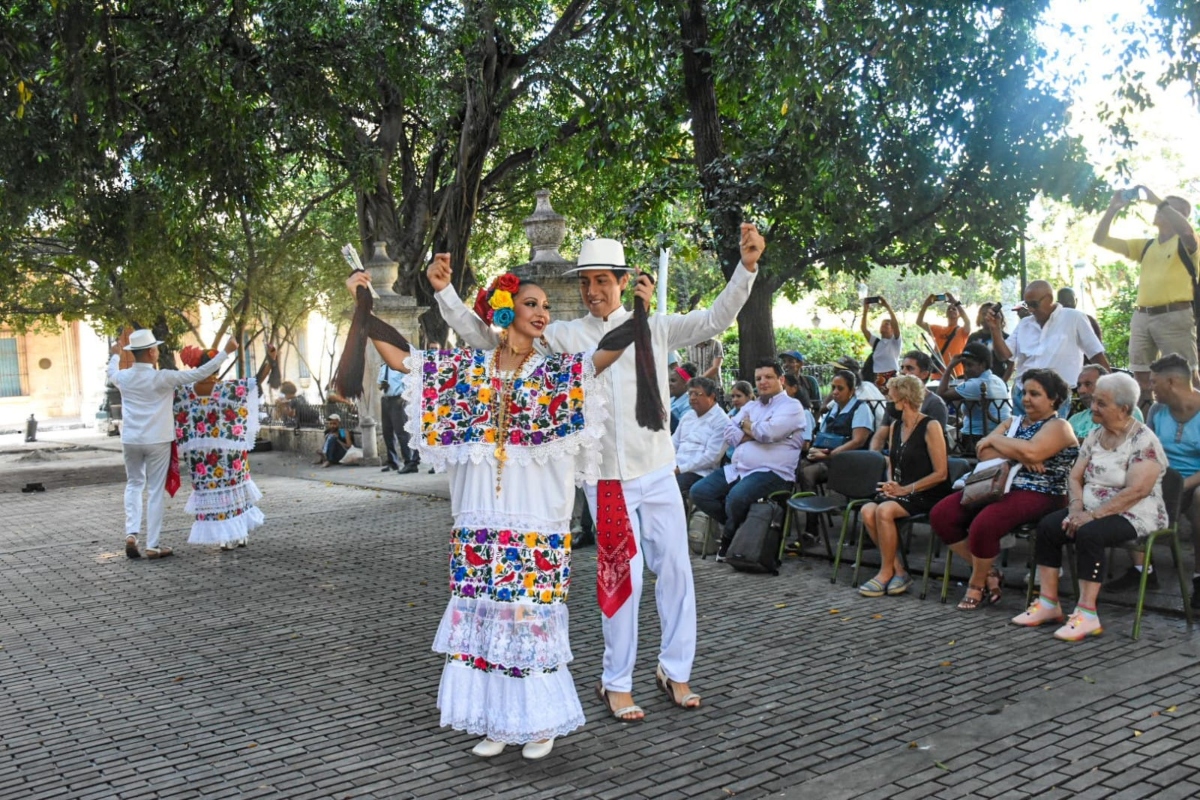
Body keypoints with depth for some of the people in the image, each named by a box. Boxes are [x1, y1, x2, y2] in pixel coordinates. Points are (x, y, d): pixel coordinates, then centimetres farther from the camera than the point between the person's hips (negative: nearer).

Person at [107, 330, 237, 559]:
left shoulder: (124, 377, 0)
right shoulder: (161, 378, -14)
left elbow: (111, 372, 27)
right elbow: (200, 373, -13)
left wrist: (115, 355, 48)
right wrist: (226, 351, -7)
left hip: (130, 440, 4)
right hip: (157, 441, -4)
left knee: (134, 484, 21)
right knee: (155, 491, 3)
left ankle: (131, 533, 4)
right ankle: (152, 546, 6)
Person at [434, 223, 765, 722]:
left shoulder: (654, 328, 5)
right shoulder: (564, 337, 2)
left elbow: (715, 320, 0)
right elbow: (485, 338, 2)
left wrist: (747, 267, -13)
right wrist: (445, 292, -7)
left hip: (658, 472, 2)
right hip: (606, 478, -2)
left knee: (676, 570, 7)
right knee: (622, 578, 1)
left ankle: (675, 672, 24)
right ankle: (616, 684, 16)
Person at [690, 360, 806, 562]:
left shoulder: (791, 406, 1)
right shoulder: (750, 406, 23)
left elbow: (768, 432, -17)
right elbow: (730, 433, 9)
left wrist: (746, 426, 2)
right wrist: (756, 433, -6)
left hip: (772, 472, -7)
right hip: (737, 468, 8)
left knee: (736, 496, -33)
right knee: (699, 492, -9)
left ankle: (729, 537, -2)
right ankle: (736, 526, 7)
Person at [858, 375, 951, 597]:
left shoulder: (931, 427, -7)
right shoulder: (896, 427, 15)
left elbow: (940, 474, -12)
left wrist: (905, 489, -16)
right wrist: (890, 484, 0)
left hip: (927, 496, -7)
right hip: (899, 493, 7)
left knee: (884, 511, -31)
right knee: (868, 511, -23)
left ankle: (886, 573, -16)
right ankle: (898, 570, -14)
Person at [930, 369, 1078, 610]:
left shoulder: (1058, 426, 1)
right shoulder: (1013, 422, 22)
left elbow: (1032, 451, -21)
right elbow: (983, 452, 7)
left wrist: (995, 439, -6)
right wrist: (1018, 456, -10)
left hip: (1037, 495, -8)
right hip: (999, 487, 8)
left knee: (984, 524, -34)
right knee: (941, 515, -11)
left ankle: (977, 584, -7)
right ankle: (988, 572, 0)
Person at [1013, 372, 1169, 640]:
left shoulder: (1144, 441, -12)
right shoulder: (1095, 436, 11)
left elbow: (1136, 491, -23)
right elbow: (1075, 477, 9)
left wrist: (1093, 515, -25)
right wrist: (1076, 508, -11)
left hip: (1134, 517, -7)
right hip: (1091, 511, 7)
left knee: (1088, 533, -33)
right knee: (1047, 525, -14)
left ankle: (1087, 615, -29)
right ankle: (1049, 603, -11)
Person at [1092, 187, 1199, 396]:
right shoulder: (1145, 246, 18)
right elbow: (1100, 239, 15)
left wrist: (1157, 200, -19)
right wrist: (1113, 208, 3)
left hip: (1174, 316, -6)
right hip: (1142, 317, 6)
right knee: (1141, 375, 8)